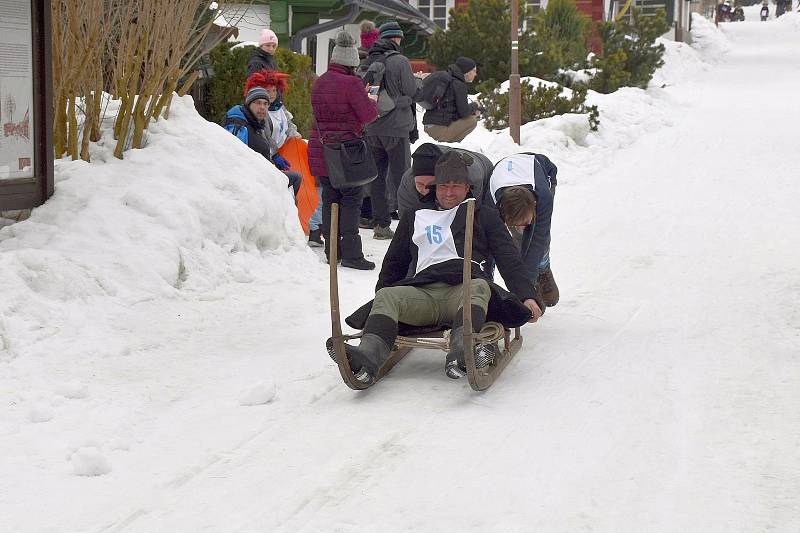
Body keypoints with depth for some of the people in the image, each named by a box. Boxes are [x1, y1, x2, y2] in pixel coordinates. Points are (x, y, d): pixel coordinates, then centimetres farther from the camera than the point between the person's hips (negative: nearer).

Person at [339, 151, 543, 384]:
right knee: (387, 296, -28)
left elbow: (509, 260, 19)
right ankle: (369, 354, -54)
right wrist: (380, 292, 26)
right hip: (422, 291, 2)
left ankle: (461, 352, -62)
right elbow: (394, 262, 40)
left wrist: (527, 296, 3)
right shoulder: (414, 217, 35)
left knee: (479, 287, -37)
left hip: (465, 284, -2)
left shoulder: (484, 216, 29)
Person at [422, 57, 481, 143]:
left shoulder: (450, 80, 18)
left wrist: (472, 111, 13)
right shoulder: (458, 84, -12)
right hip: (438, 129, -10)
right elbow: (464, 112, -14)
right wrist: (474, 106, 6)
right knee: (472, 121, -6)